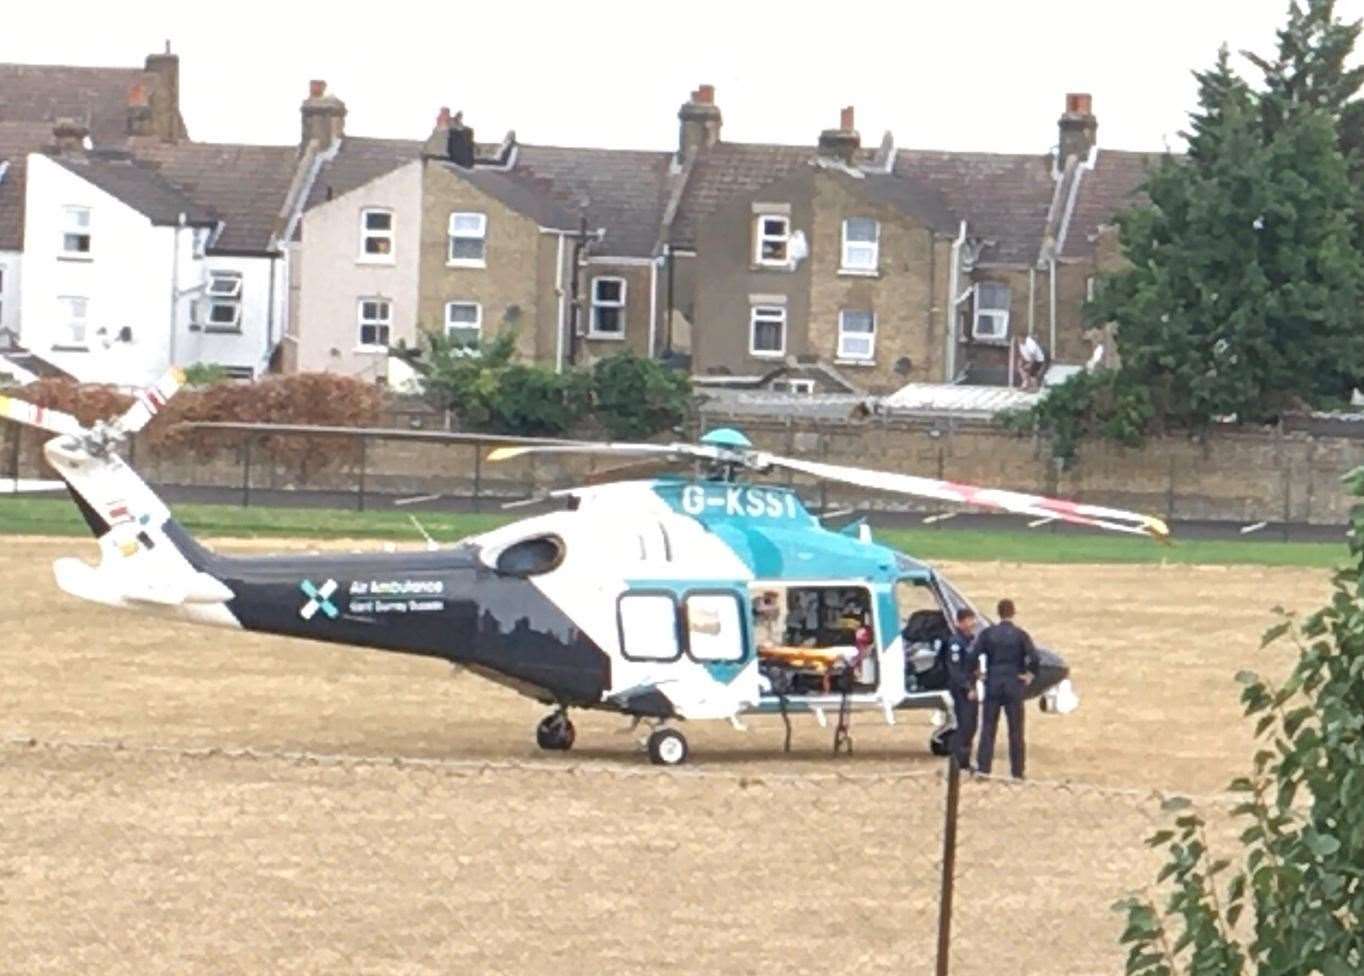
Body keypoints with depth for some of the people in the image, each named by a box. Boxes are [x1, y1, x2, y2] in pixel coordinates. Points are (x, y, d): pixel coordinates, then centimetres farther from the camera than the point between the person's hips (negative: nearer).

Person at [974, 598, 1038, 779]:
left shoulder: (988, 633, -1)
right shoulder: (1020, 635, -5)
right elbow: (1034, 657, -17)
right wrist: (1030, 675, -3)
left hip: (992, 686, 1)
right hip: (1014, 687, -1)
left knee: (988, 729, 7)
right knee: (1015, 731, 6)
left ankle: (983, 768, 3)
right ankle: (1017, 771, 7)